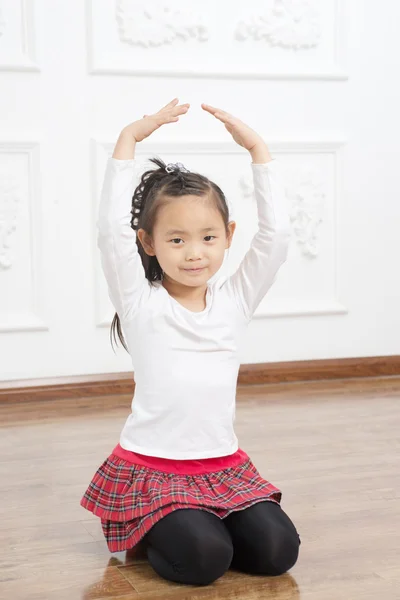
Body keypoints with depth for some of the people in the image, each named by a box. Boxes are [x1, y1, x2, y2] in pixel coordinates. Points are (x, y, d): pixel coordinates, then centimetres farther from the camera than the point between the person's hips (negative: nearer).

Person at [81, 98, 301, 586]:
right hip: (151, 468, -4)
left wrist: (256, 147, -4)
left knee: (277, 551, -13)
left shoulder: (234, 299, 4)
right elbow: (111, 229, -17)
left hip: (224, 467, 4)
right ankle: (147, 532, 9)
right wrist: (129, 138, -14)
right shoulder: (140, 303, -5)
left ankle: (186, 524, 13)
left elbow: (275, 233, -4)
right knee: (203, 559, -23)